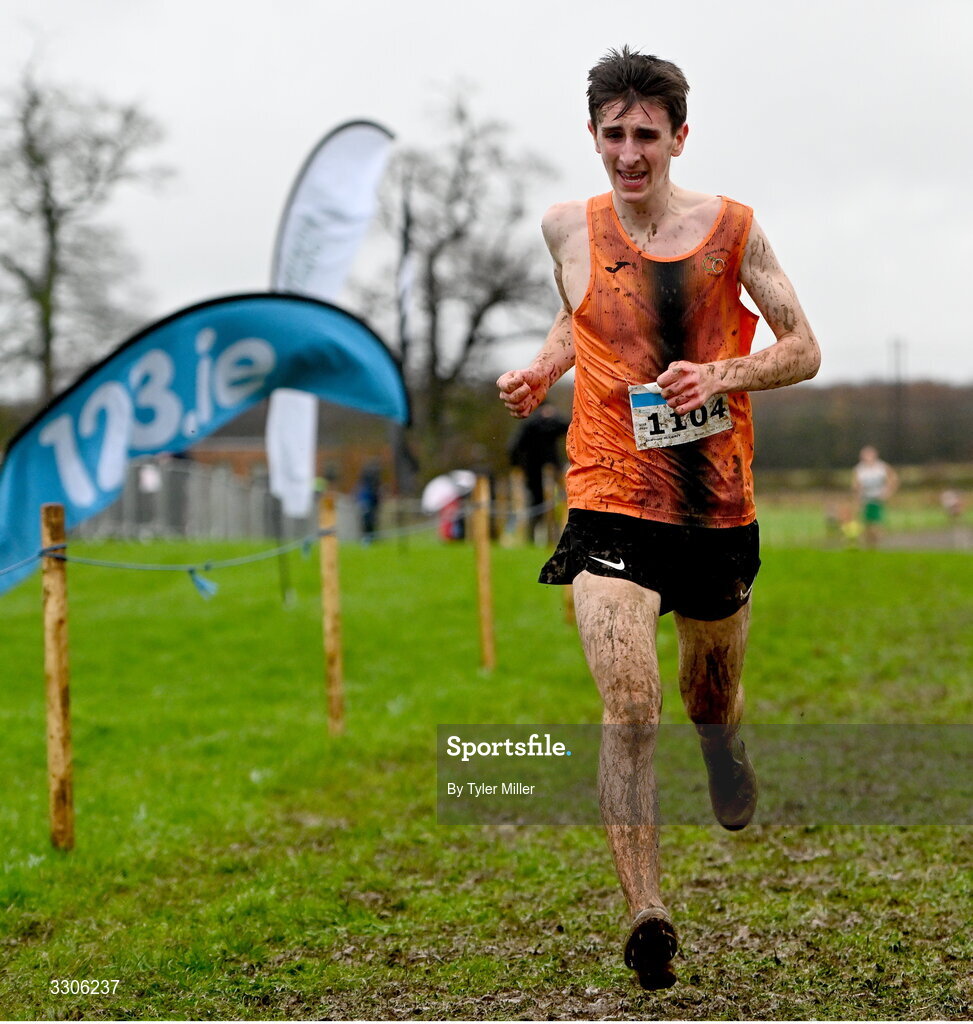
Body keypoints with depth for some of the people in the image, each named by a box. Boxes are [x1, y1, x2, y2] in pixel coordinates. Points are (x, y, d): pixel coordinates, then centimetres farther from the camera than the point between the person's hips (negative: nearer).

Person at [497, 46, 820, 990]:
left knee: (713, 697, 20)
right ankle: (644, 913, -16)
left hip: (719, 504, 1)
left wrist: (723, 374, -15)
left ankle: (722, 747, 58)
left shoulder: (730, 228, -2)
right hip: (612, 503, -1)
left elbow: (804, 351, 2)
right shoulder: (569, 229, 2)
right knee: (629, 713, -18)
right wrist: (541, 369, 5)